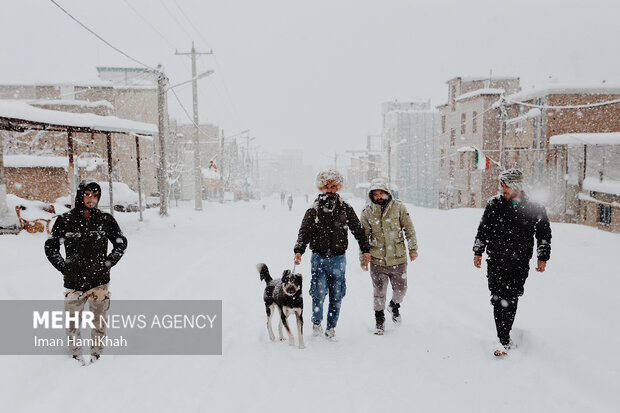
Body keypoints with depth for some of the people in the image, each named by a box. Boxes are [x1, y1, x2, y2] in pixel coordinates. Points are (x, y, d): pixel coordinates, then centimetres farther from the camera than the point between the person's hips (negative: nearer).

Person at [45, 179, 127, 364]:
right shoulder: (65, 220, -2)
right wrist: (65, 268, 0)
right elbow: (50, 247, 8)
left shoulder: (106, 220, 0)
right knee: (73, 321, 7)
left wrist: (107, 264, 3)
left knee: (99, 321, 8)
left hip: (100, 281, 0)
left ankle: (97, 351, 26)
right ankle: (76, 354, 26)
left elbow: (121, 244, 12)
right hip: (73, 282, 0)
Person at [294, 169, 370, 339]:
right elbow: (304, 232, -4)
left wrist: (365, 250, 5)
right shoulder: (314, 209, 1)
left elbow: (358, 230, 10)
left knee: (336, 296, 6)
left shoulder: (345, 208, 5)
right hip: (319, 258, -1)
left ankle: (331, 326, 23)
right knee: (319, 292, -11)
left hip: (338, 259, 1)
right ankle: (316, 323, 12)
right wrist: (298, 251, -18)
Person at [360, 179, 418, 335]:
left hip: (398, 259, 0)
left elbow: (409, 229, 5)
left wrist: (413, 249, 3)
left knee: (400, 289, 11)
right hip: (377, 260, 0)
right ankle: (379, 320, 26)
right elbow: (363, 237, 5)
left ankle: (394, 305, 44)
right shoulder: (367, 212, -2)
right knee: (379, 292, 6)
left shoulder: (398, 207, -3)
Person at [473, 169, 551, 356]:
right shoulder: (494, 204, 2)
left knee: (511, 301, 0)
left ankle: (505, 331, 16)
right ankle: (504, 341, 10)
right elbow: (483, 230, 10)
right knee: (499, 300, 0)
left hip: (519, 265, -1)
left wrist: (542, 258, 6)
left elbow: (544, 235, 9)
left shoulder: (534, 209, -1)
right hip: (496, 262, 1)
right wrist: (478, 252, 10)